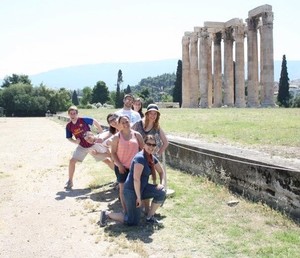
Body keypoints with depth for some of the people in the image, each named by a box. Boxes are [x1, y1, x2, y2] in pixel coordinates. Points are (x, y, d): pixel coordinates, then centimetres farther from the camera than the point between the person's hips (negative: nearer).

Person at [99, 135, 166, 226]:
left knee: (161, 193, -7)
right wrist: (138, 197, -22)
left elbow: (161, 171, 18)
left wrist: (162, 183, 0)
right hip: (132, 190, -8)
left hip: (142, 188, 8)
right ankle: (107, 214, 10)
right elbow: (136, 179, -27)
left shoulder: (152, 158, 4)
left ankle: (150, 217, 8)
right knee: (133, 222, -3)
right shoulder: (140, 158, -23)